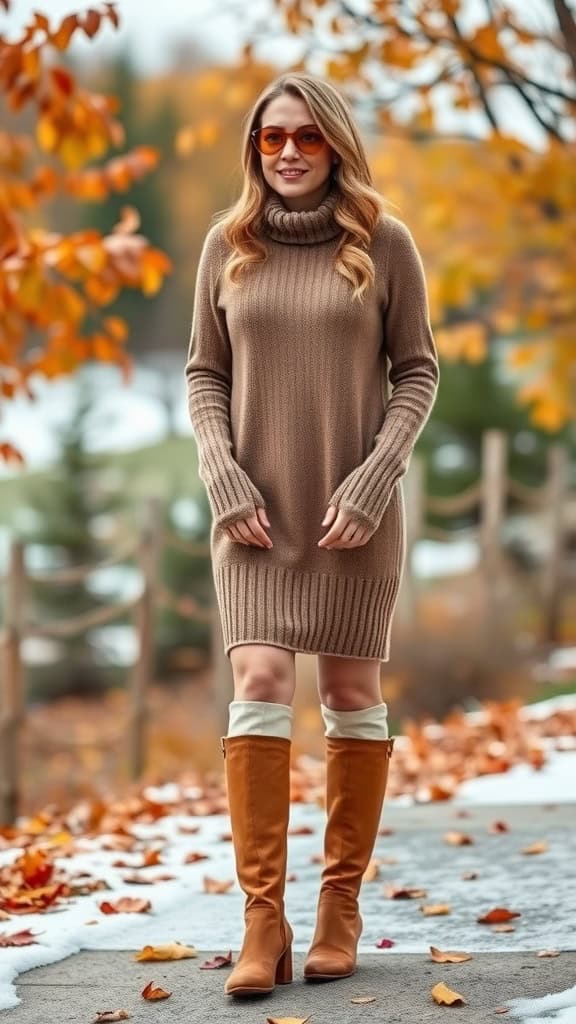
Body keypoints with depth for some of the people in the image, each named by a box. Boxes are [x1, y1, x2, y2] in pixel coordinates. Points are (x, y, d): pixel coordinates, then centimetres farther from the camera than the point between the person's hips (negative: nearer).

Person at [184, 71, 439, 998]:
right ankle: (263, 919, -11)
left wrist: (375, 478, -10)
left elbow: (416, 371, 1)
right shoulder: (228, 245, 4)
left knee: (352, 695, 4)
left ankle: (342, 903, 15)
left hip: (356, 510, -1)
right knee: (260, 685, -11)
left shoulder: (384, 243, -1)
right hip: (256, 509, 1)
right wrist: (223, 477, -6)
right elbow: (204, 373, 8)